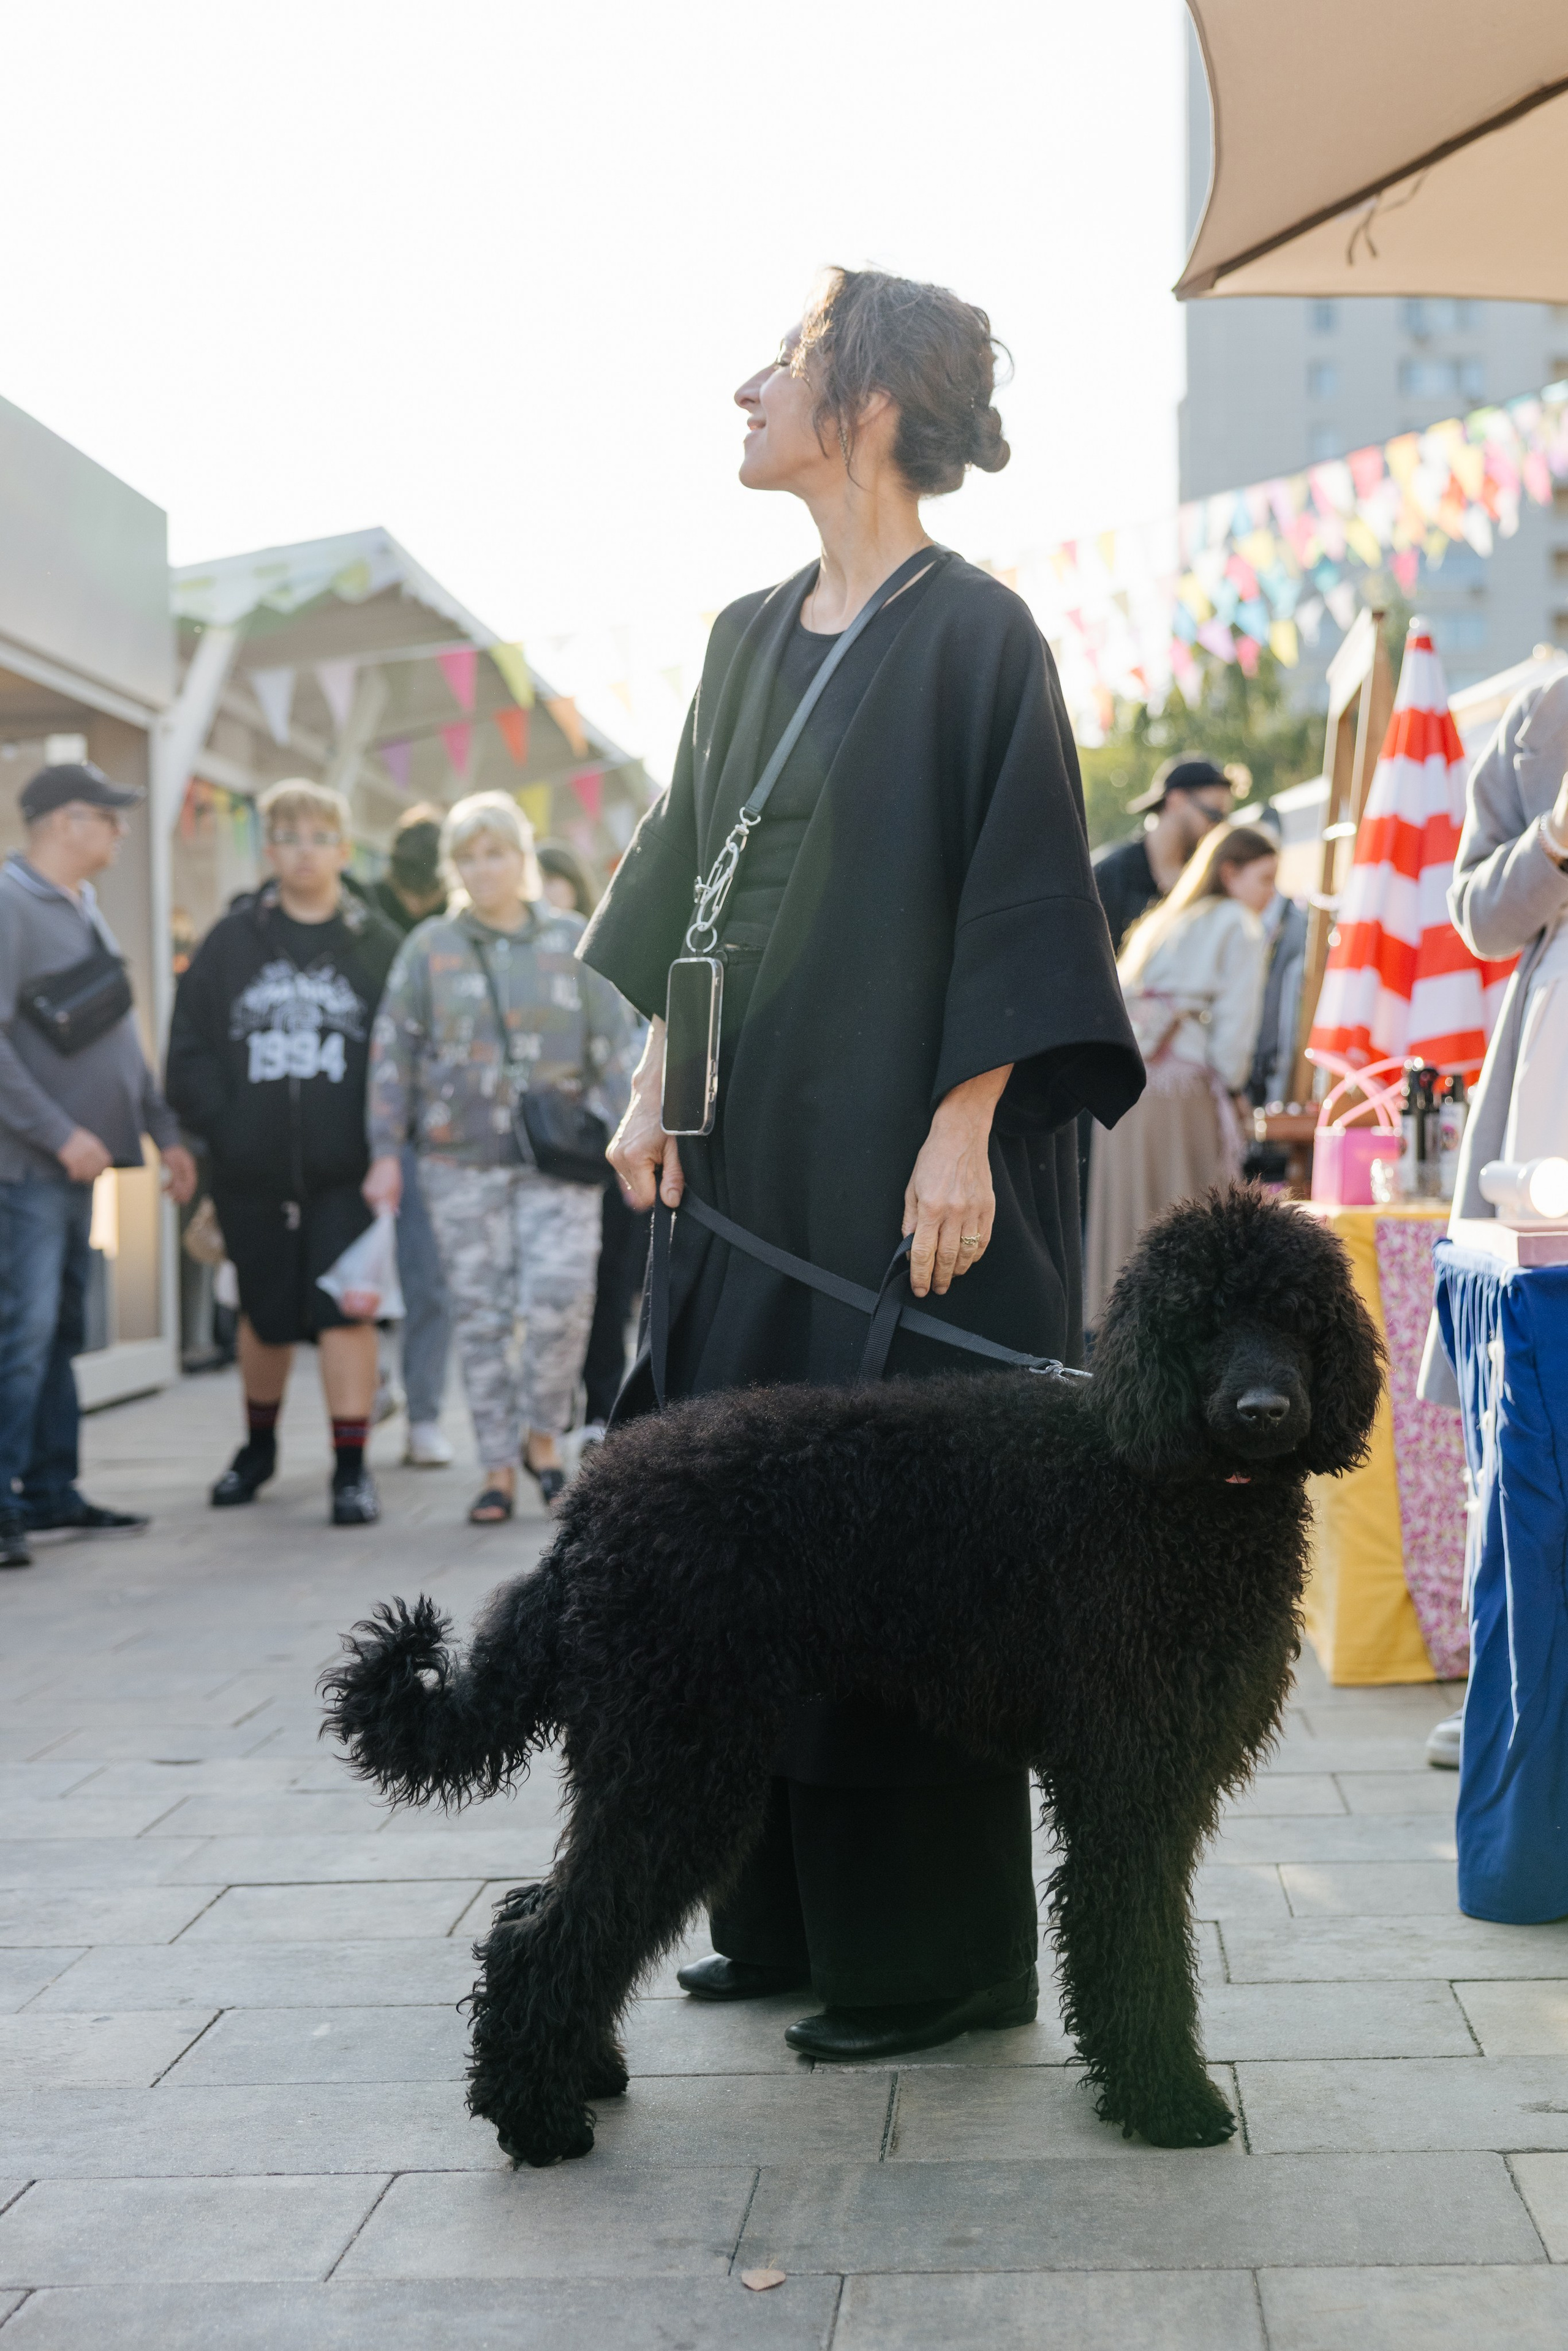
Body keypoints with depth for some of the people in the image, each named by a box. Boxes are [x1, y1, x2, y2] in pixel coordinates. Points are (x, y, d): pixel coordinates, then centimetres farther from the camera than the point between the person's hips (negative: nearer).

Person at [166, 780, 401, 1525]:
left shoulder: (377, 944, 3)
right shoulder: (231, 940, 5)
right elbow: (189, 1049, 5)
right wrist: (222, 1123, -6)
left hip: (345, 1173, -2)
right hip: (252, 1170, 2)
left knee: (344, 1310, -8)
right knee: (266, 1316, 15)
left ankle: (351, 1469, -1)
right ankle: (258, 1448, 35)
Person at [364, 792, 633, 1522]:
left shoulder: (572, 940, 7)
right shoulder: (428, 947, 7)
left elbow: (613, 1046, 8)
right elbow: (393, 1052, 6)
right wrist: (387, 1152, 0)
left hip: (557, 1154, -1)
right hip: (461, 1159, 1)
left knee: (560, 1296, -15)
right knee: (479, 1313, 1)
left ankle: (542, 1435, 8)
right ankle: (499, 1468, 10)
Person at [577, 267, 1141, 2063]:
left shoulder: (971, 633, -8)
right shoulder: (754, 636, 14)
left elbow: (1020, 891, -12)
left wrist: (962, 1131, -19)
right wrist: (654, 1084, 10)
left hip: (901, 1159, -7)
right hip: (753, 1157, 8)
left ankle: (935, 1957, 8)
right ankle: (787, 1915, 21)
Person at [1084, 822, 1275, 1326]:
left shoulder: (1156, 924, 25)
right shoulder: (1238, 925, 5)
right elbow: (1235, 1021, -5)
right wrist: (1228, 1087, 7)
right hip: (1185, 1095, -7)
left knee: (1132, 1225, 6)